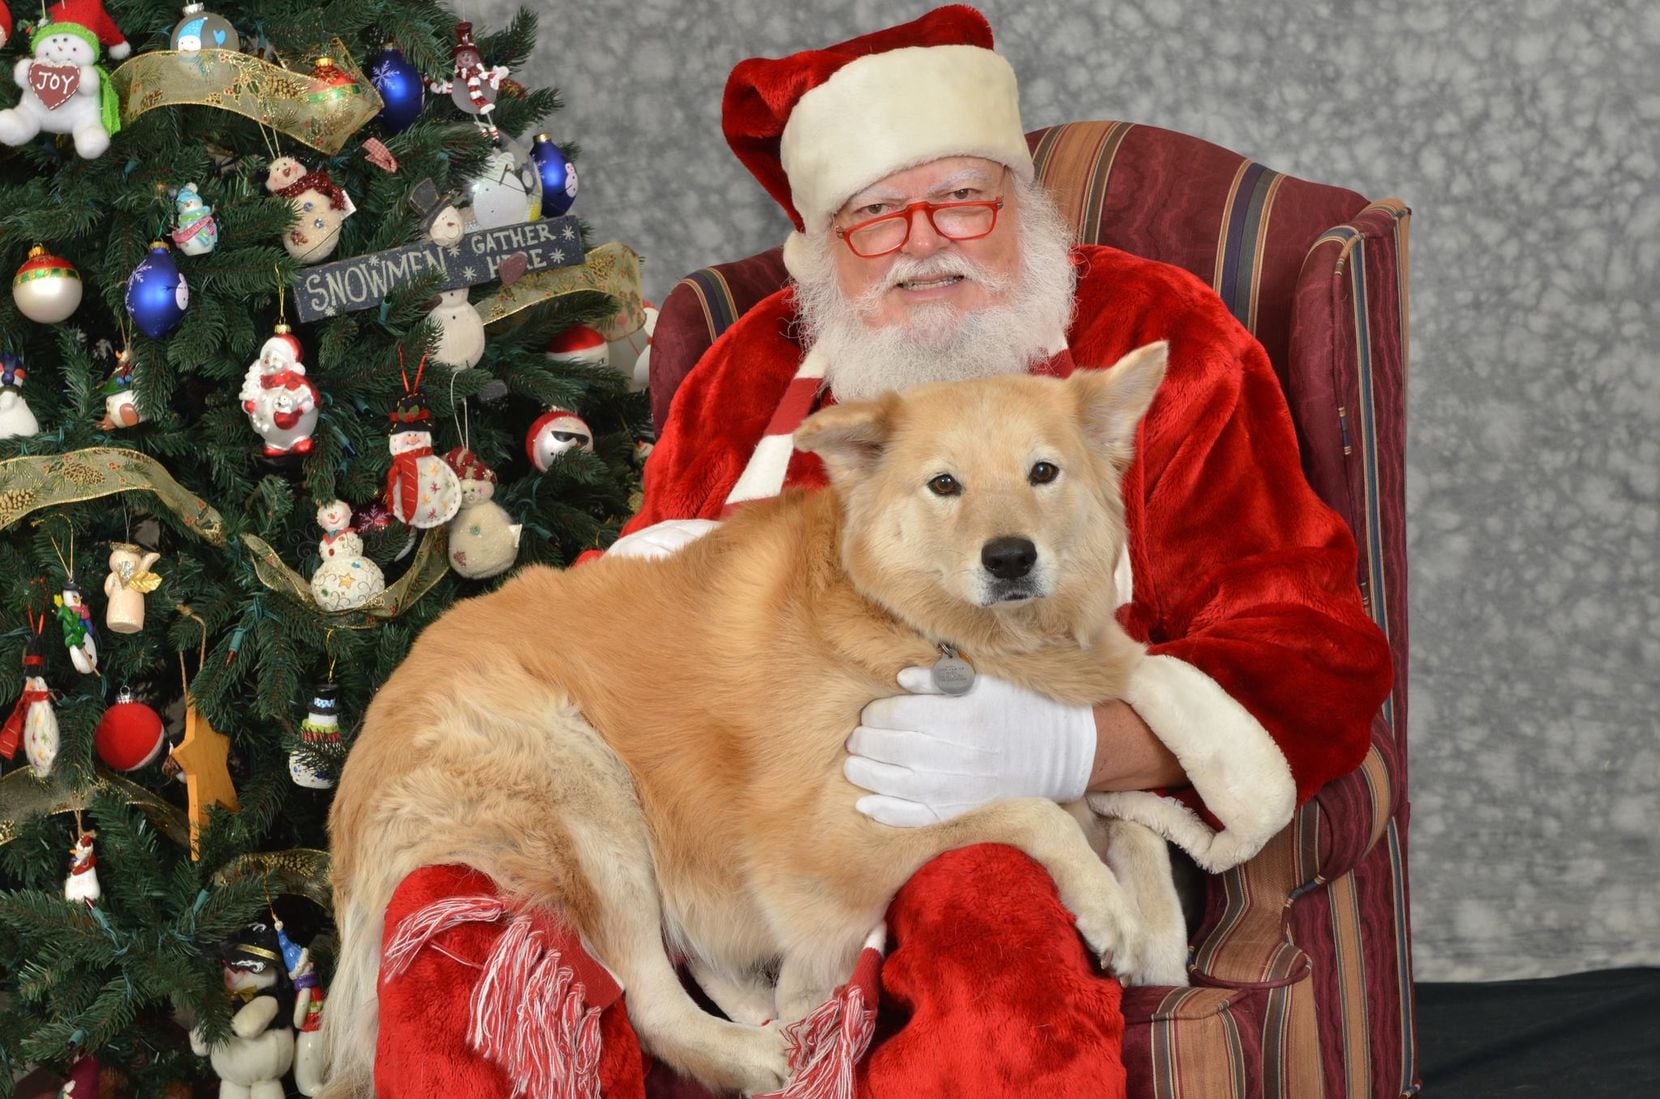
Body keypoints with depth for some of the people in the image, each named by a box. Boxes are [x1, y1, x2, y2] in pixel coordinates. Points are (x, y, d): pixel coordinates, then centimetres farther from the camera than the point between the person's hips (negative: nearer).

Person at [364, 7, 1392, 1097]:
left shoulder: (1156, 339, 8)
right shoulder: (755, 365, 21)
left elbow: (1314, 654, -1)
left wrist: (1060, 747, -20)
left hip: (1038, 818, -3)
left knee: (993, 931, -39)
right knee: (462, 907, -23)